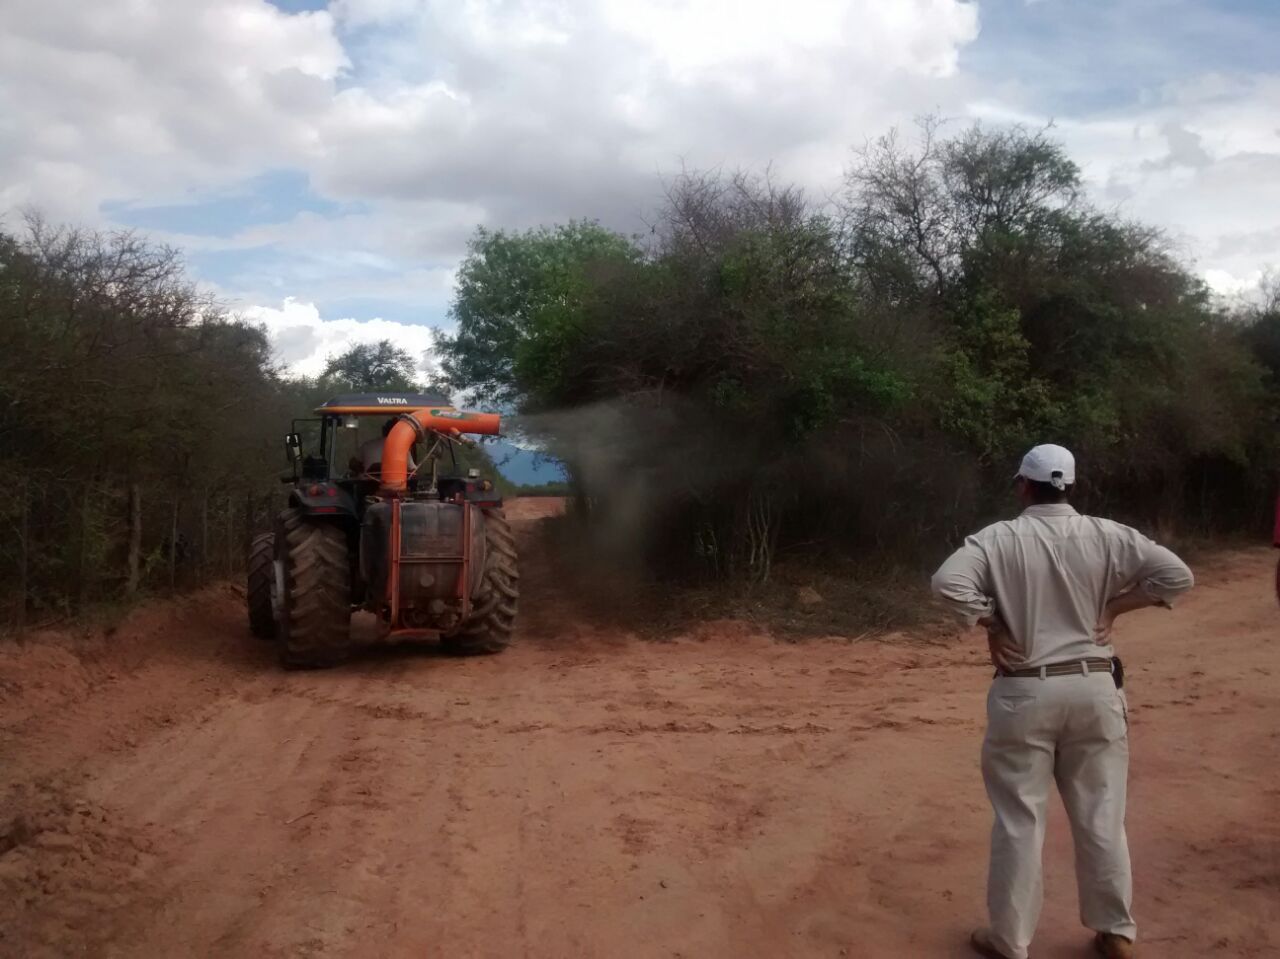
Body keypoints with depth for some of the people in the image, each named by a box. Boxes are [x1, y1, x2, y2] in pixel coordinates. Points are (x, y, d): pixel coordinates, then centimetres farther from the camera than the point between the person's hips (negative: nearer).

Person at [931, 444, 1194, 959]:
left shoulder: (1000, 538, -9)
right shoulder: (1106, 535, -1)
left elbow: (948, 582, -22)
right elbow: (1176, 575, -3)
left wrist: (990, 622, -8)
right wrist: (1114, 606, 4)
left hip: (1024, 693, -2)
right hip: (1094, 689, 3)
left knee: (1019, 820, 8)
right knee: (1102, 816, 16)